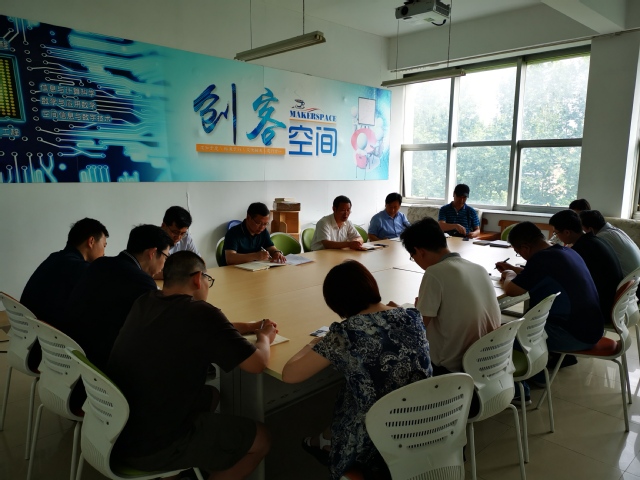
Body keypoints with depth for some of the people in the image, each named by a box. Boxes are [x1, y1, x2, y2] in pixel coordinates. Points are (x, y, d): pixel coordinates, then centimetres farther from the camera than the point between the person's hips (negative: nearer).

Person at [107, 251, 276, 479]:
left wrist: (244, 327, 17)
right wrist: (264, 337, 8)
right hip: (152, 447, -8)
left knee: (210, 395, 27)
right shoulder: (202, 313, -21)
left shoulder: (144, 302, 0)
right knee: (260, 439, 8)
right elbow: (257, 364, -13)